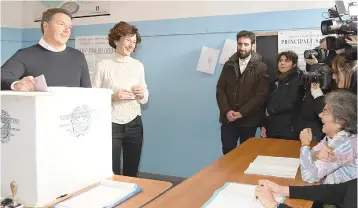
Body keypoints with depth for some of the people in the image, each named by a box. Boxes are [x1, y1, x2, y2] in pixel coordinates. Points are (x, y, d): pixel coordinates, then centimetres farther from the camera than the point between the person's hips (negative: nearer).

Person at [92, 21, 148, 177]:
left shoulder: (138, 65, 5)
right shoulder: (104, 66, -7)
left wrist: (141, 94, -8)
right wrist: (113, 96, -21)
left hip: (134, 124, 4)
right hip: (111, 125, -3)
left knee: (132, 172, 13)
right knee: (111, 174, 4)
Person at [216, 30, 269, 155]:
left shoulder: (261, 67, -4)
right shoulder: (229, 65, 8)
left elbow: (262, 94, -11)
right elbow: (220, 89, 3)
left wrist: (241, 112, -15)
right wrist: (226, 111, -11)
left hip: (249, 120, -2)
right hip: (228, 119, 2)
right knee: (228, 152, 3)